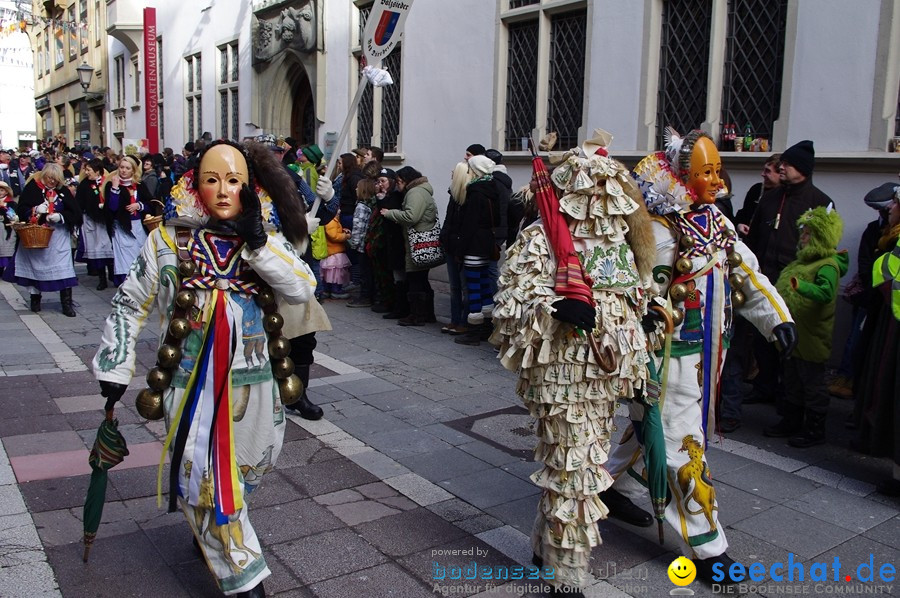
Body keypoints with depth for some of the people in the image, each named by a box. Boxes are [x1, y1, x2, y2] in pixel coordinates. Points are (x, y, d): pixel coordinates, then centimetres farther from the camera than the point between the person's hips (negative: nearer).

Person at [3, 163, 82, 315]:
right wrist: (35, 210, -23)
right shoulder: (32, 188, -2)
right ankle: (35, 299, 27)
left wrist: (60, 217, -19)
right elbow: (21, 210, -5)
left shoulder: (63, 191, 2)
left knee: (63, 268, -7)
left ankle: (67, 303, -5)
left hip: (58, 237, 0)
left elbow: (75, 213, -2)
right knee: (35, 266, 11)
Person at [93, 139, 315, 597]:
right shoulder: (170, 238, -5)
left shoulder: (268, 238, 0)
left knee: (248, 472, 18)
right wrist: (114, 369, 1)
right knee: (206, 481, 0)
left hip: (254, 383, 3)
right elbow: (130, 305, 3)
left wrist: (257, 241, -22)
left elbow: (302, 289, -15)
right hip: (193, 383, -2)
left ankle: (208, 533, 48)